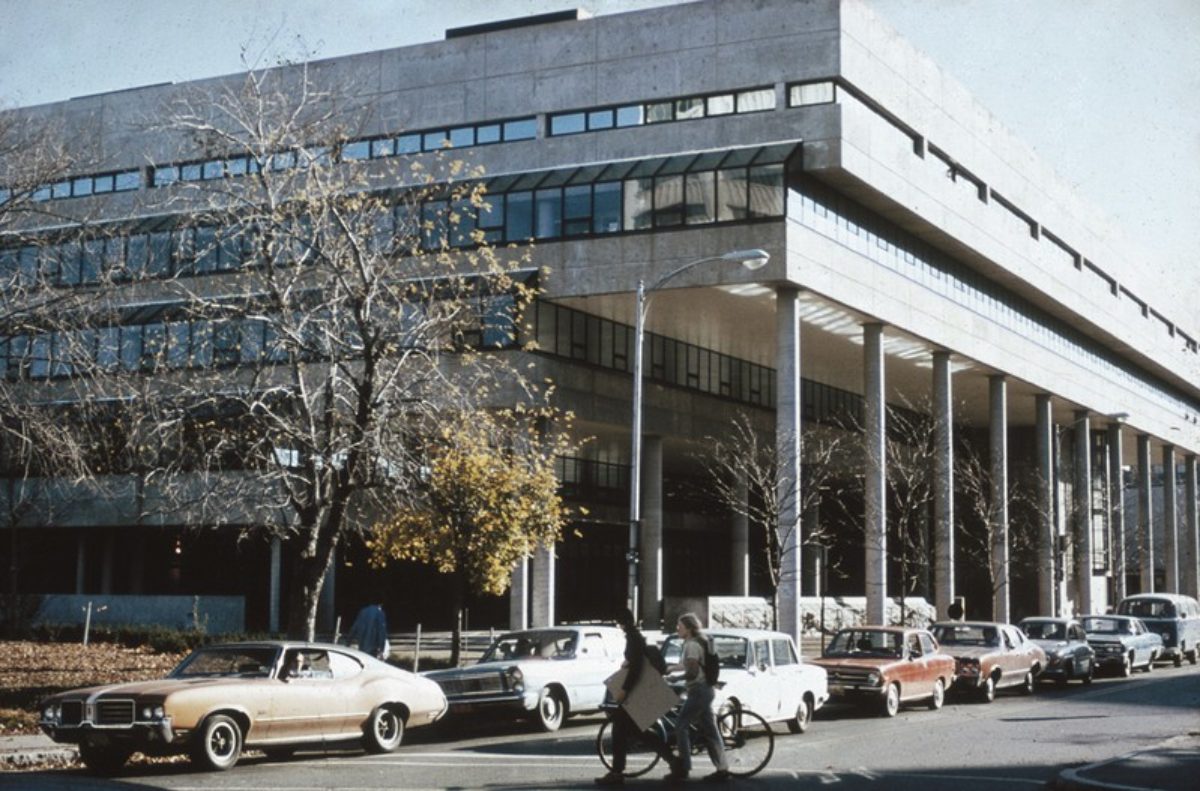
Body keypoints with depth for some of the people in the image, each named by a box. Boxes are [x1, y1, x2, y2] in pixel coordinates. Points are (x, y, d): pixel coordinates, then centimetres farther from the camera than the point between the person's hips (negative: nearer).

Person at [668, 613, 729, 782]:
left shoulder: (692, 645, -16)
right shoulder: (697, 642, 15)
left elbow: (692, 672, -23)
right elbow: (687, 664, 26)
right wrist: (668, 668, 21)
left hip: (698, 690, -10)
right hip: (705, 690, 10)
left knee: (681, 727, -5)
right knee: (709, 730, 9)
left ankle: (682, 768, -4)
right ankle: (722, 769, 10)